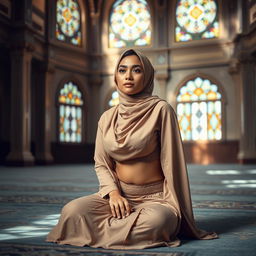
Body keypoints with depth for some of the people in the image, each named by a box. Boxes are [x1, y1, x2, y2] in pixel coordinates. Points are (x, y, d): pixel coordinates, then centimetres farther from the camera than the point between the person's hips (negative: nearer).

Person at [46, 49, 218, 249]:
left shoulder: (160, 110, -7)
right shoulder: (107, 118, 6)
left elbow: (170, 160, -8)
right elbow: (101, 164, 8)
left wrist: (174, 206, -10)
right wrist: (113, 193, -11)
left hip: (155, 197, -3)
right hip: (119, 193, 3)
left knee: (156, 222, -36)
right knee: (72, 211, -23)